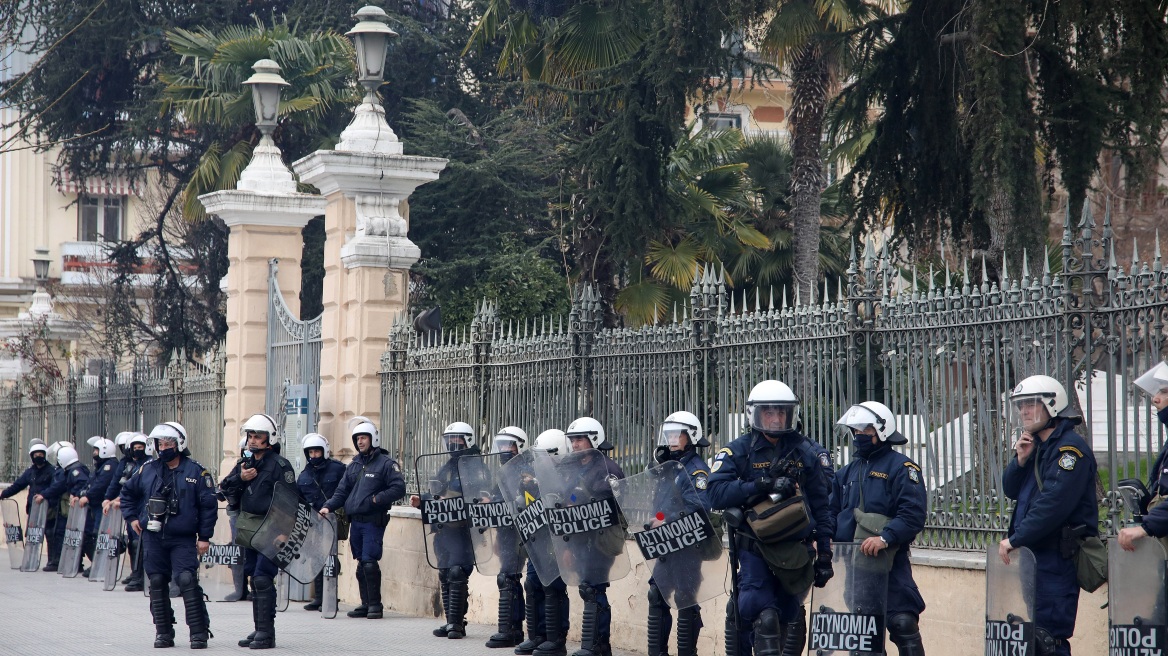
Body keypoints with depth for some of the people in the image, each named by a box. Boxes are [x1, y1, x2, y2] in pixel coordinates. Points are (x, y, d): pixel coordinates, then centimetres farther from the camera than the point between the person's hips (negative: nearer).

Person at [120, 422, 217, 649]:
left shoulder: (196, 472, -2)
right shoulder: (148, 470, 8)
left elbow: (208, 506, -2)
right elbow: (128, 492, 24)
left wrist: (204, 537, -6)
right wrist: (131, 517, 13)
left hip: (183, 540, -4)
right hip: (153, 538, 4)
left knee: (187, 581, -15)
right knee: (157, 584, 6)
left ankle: (199, 632, -10)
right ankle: (163, 632, 16)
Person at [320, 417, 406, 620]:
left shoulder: (386, 463, -3)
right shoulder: (354, 465, 18)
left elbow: (399, 489, -11)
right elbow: (342, 491, 17)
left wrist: (377, 499, -18)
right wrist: (328, 506, 1)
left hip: (373, 521, -7)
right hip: (355, 520, 7)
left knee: (369, 562, -13)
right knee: (361, 564, 9)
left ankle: (375, 604, -5)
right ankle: (366, 604, 16)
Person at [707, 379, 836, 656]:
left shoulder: (805, 452, 7)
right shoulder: (737, 452, -1)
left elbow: (821, 506, 11)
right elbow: (717, 493, -15)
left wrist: (825, 555, 8)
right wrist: (761, 485, -25)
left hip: (796, 550, 3)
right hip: (755, 548, -3)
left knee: (789, 620, 7)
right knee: (763, 618, -13)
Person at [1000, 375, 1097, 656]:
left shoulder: (1070, 448, -13)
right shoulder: (1037, 445, 16)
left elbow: (1054, 503, -22)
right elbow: (1011, 490, 17)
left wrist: (1016, 539, -20)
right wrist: (1021, 459, -1)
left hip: (1057, 557, -9)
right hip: (1032, 554, 9)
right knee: (1028, 633, 10)